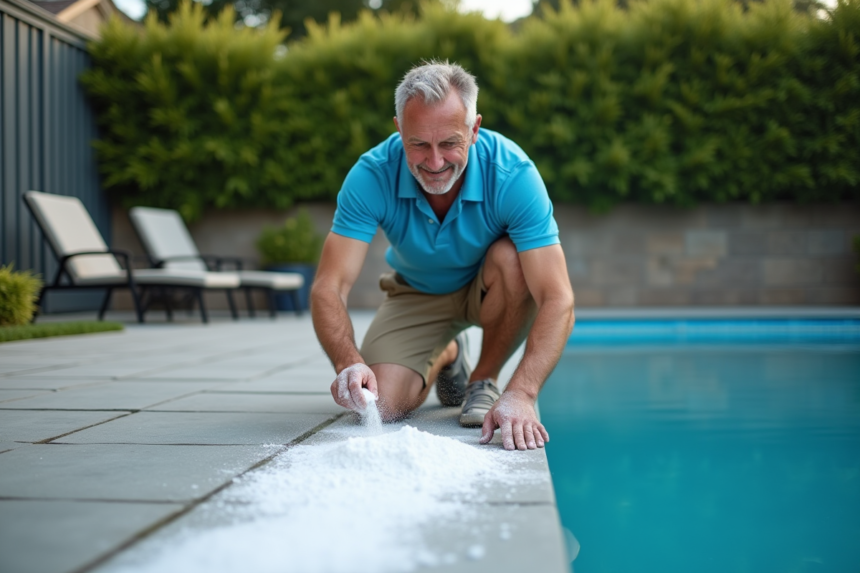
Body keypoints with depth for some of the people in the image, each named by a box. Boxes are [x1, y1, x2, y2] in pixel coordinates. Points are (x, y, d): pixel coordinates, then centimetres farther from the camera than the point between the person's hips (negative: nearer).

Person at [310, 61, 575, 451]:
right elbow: (328, 288, -31)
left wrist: (521, 394, -52)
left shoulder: (513, 174, -33)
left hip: (490, 289, -1)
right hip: (416, 294, 2)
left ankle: (484, 381, -8)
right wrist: (349, 362, -51)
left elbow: (558, 300, -38)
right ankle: (445, 357, 19)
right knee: (380, 407, -18)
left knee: (511, 258, -36)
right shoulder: (372, 176, -29)